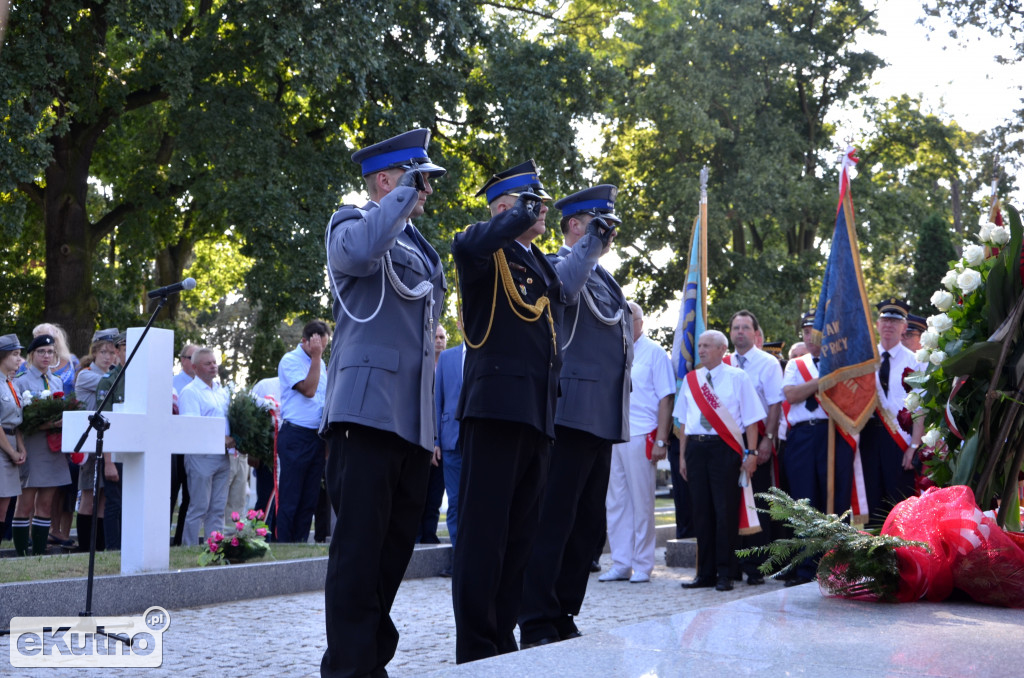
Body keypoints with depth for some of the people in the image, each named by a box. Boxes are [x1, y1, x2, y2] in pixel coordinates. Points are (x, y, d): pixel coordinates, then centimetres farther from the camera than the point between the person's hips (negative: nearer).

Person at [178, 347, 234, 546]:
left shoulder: (221, 391, 18)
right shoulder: (190, 392, -6)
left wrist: (233, 439, 3)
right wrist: (220, 439, -18)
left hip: (222, 455, 7)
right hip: (201, 456, -7)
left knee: (218, 507, 8)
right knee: (199, 507, -5)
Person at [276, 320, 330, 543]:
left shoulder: (319, 363, 18)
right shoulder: (290, 360, -5)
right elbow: (308, 390, -17)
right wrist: (316, 357, -13)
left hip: (317, 438, 7)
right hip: (295, 437, -7)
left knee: (309, 498, 7)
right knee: (289, 499, -6)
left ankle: (301, 543, 11)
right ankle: (283, 545, -5)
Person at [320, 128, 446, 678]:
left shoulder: (419, 247, 24)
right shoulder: (352, 224, 0)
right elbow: (359, 250, -28)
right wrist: (404, 196, -14)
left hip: (412, 421, 8)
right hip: (367, 411, -8)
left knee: (395, 547, 10)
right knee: (359, 545, -8)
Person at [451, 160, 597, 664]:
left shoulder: (539, 263, 23)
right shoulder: (489, 253, -4)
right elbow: (466, 245, -25)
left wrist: (592, 244, 21)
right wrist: (522, 215, -21)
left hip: (537, 412, 9)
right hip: (497, 404, -9)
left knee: (520, 532, 12)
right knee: (484, 529, -6)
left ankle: (503, 640, 20)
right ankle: (475, 653, -3)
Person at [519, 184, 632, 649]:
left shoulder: (602, 278, 23)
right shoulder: (559, 265, -5)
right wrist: (592, 241, -21)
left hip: (603, 418, 9)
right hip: (573, 413, -9)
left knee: (587, 524, 11)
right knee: (554, 520, -9)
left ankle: (562, 619, 18)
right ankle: (538, 626, -6)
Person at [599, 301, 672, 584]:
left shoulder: (654, 352, 0)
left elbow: (666, 398, -4)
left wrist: (661, 440, -12)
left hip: (640, 436, -6)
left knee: (641, 500, -2)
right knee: (615, 501, 7)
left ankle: (642, 565, 5)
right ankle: (620, 564, 13)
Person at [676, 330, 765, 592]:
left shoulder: (737, 377, 2)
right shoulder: (690, 380, 14)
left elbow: (751, 418, 0)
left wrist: (751, 452, -8)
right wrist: (682, 455, 12)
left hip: (725, 447, -4)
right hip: (696, 447, 4)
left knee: (725, 510, -5)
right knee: (701, 511, 6)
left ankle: (724, 574, 2)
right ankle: (706, 573, 13)